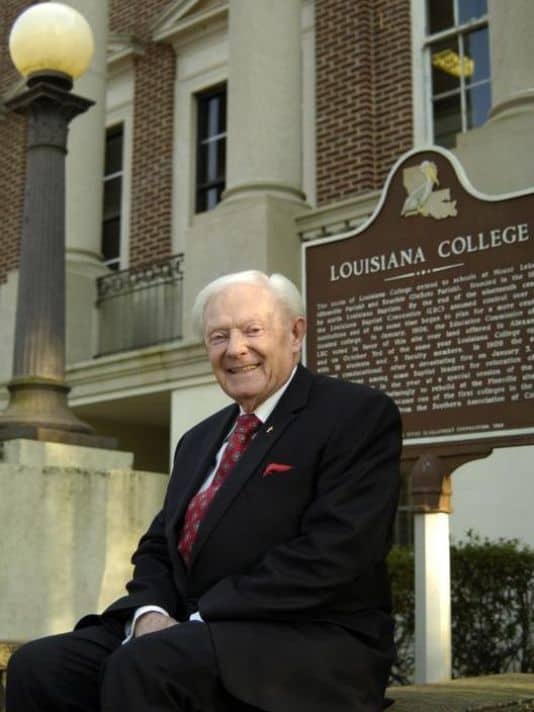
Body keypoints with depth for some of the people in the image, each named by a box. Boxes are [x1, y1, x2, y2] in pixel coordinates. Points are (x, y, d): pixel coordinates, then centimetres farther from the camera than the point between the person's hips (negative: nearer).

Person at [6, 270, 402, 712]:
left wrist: (200, 621, -17)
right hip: (195, 630, 7)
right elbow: (159, 546, 18)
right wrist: (151, 612, -6)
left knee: (143, 666, -31)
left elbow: (329, 554, -17)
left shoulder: (359, 416, -6)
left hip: (312, 643, -7)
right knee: (38, 666, -13)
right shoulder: (200, 440, 20)